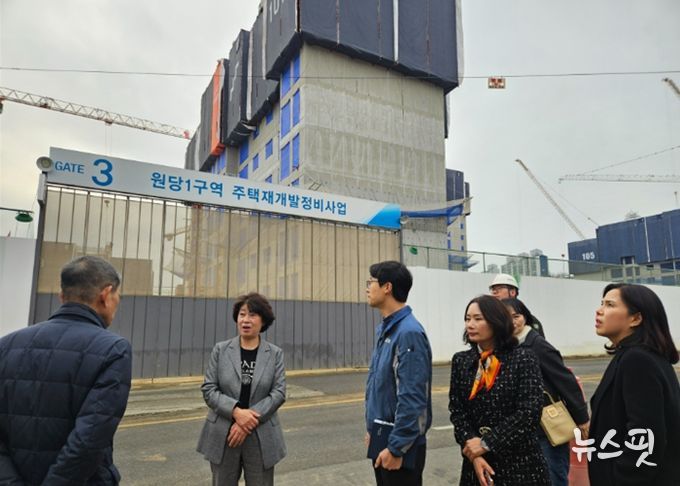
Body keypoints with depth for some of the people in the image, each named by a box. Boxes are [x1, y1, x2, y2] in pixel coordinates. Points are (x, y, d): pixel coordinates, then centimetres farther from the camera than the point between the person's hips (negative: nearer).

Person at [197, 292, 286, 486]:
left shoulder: (275, 353, 0)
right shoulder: (220, 349, 0)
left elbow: (279, 393, -6)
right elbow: (208, 389, -3)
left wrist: (250, 419, -16)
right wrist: (236, 412, -17)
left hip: (261, 437, 0)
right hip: (222, 436, 0)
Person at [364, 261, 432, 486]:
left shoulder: (409, 333, -23)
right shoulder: (383, 329, 6)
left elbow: (412, 399, -25)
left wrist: (396, 447, -20)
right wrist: (371, 428, 16)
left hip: (401, 445, -8)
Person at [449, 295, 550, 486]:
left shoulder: (522, 358, -10)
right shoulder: (461, 361, 0)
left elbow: (529, 412, -15)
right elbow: (457, 412, -1)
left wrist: (486, 443, -15)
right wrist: (473, 454, -13)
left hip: (519, 462, -3)